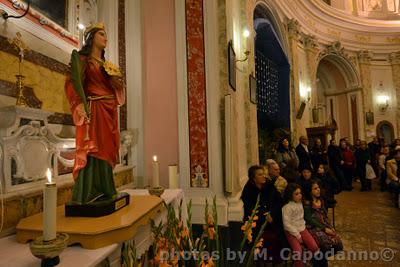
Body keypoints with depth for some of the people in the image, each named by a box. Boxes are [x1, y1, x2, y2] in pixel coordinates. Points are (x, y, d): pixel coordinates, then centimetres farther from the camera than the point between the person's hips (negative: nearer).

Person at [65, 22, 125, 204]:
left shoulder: (106, 64, 24)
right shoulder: (82, 58, 3)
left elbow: (113, 88, 25)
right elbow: (72, 82, -9)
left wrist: (117, 81, 2)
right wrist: (80, 106, -23)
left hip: (109, 111, 7)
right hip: (94, 110, -7)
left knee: (107, 148, 6)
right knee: (93, 149, -11)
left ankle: (103, 191, 14)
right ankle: (88, 194, -5)